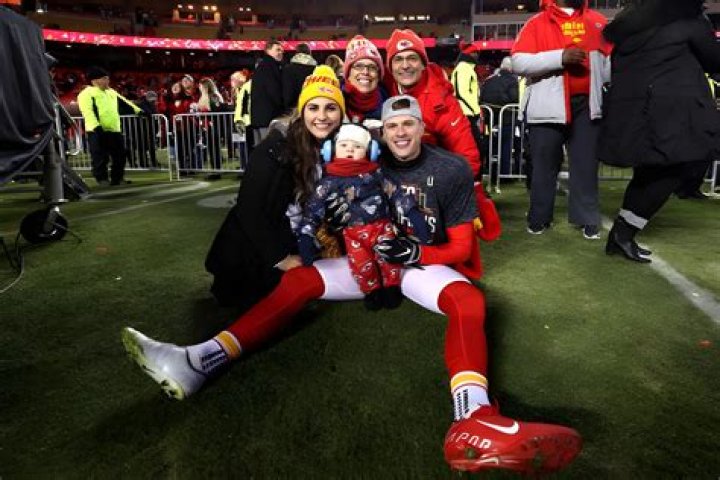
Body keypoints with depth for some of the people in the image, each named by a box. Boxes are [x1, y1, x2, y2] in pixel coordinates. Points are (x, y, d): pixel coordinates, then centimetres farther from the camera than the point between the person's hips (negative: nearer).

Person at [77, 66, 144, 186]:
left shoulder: (111, 92, 20)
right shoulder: (86, 94, -5)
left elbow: (124, 103, 26)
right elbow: (88, 112, -16)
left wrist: (138, 110, 16)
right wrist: (96, 126, -29)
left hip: (115, 130, 7)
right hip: (98, 131, -7)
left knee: (120, 155, 10)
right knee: (100, 158, -4)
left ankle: (117, 178, 20)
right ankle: (102, 178, 5)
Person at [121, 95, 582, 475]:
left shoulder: (453, 170, -8)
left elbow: (460, 247, -7)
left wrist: (414, 253, -24)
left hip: (426, 262, -2)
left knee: (469, 301, -35)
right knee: (298, 280, -15)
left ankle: (474, 423, -60)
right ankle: (198, 362, -26)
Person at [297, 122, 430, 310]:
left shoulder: (376, 174, 6)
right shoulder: (330, 181, 3)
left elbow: (397, 195, 6)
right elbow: (313, 210, 1)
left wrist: (416, 218, 0)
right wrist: (305, 237, -8)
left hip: (381, 226, 1)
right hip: (352, 233, 0)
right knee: (361, 262, -19)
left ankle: (391, 286, 10)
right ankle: (373, 290, 9)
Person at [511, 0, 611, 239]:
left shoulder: (597, 21, 14)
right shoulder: (537, 23, 1)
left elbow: (610, 59, 20)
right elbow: (518, 62, -10)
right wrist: (560, 57, -18)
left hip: (586, 105, 4)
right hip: (547, 107, -3)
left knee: (586, 164, 6)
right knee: (544, 164, 3)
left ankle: (588, 219, 15)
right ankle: (539, 218, 17)